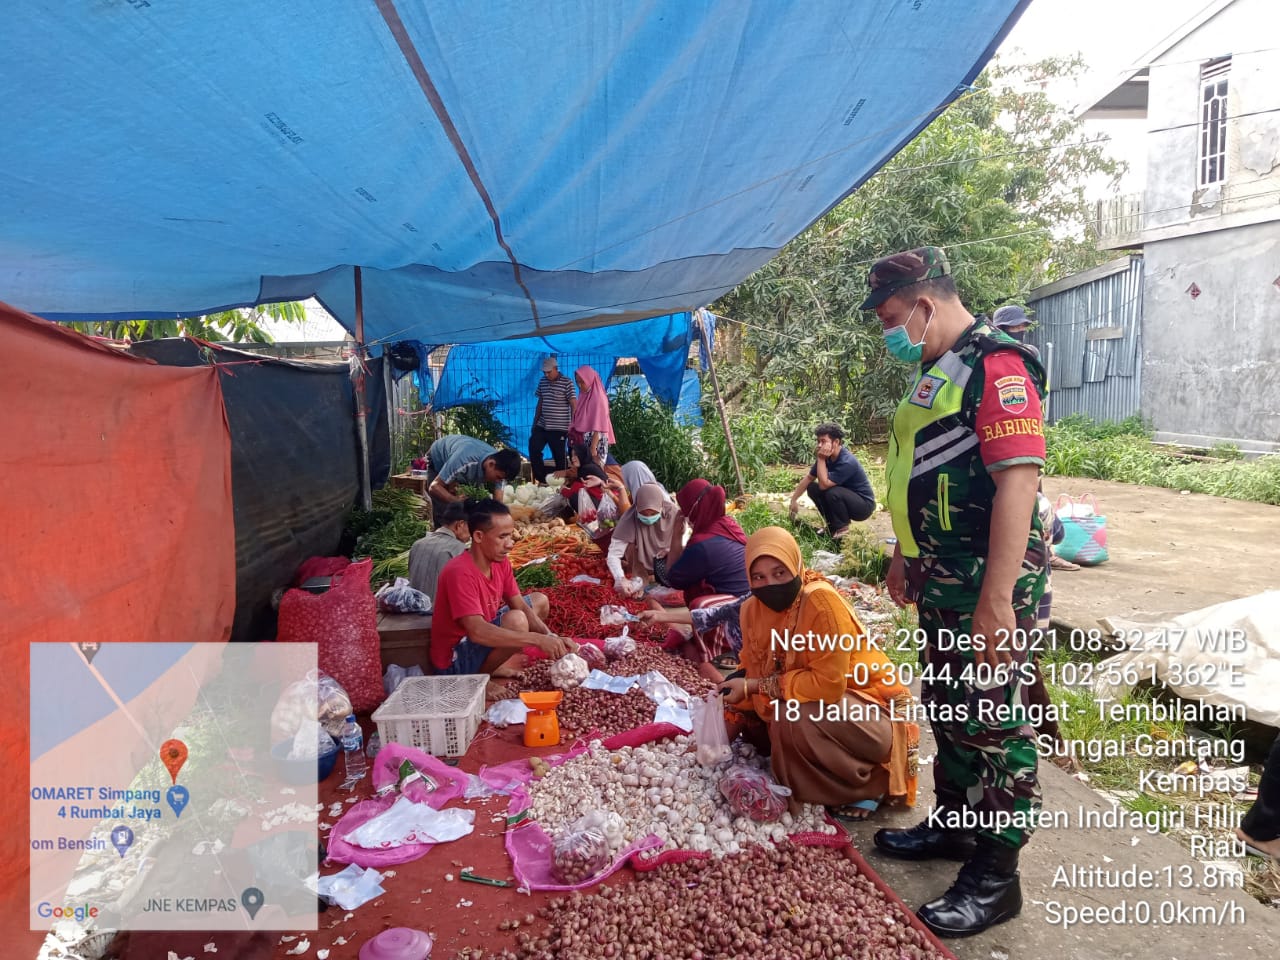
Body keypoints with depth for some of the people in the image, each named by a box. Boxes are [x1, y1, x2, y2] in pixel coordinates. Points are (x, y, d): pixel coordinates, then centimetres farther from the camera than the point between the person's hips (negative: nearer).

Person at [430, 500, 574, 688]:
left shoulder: (500, 562, -4)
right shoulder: (460, 573, -29)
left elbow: (521, 606, 0)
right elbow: (477, 632, -38)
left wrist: (551, 637, -18)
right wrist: (537, 639, -40)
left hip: (482, 637, 9)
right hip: (455, 659, -9)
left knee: (539, 601, 12)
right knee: (516, 621, -31)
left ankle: (498, 665, 4)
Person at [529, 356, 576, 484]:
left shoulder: (567, 383, -9)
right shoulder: (542, 382, 8)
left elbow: (574, 405, -10)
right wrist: (534, 423, 16)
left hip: (559, 428, -6)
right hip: (541, 426, 6)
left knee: (559, 457, 2)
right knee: (533, 450, 3)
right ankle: (542, 479, 16)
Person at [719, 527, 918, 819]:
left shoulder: (821, 600, -27)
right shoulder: (752, 609, -5)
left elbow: (829, 683, -29)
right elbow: (753, 674, 3)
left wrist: (757, 686, -25)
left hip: (871, 708, -8)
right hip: (814, 704, 8)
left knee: (794, 717, -32)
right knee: (746, 713, -4)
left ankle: (870, 783, -6)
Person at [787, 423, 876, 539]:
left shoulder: (847, 462, -30)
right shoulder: (827, 457, -5)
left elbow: (823, 485, -32)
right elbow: (808, 478, 6)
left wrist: (821, 459, -29)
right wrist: (794, 500, 4)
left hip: (864, 505, -8)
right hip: (847, 498, 8)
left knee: (833, 492, -33)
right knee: (812, 488, -5)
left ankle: (842, 528, -8)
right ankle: (833, 525, 7)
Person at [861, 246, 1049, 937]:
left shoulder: (995, 367, -17)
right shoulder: (934, 372, 13)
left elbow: (1018, 483, -25)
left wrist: (996, 602, -27)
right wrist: (904, 556, 24)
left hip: (988, 587, -9)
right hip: (940, 582, 9)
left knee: (995, 724, 3)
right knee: (946, 710, 20)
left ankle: (995, 877, 17)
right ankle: (951, 824, 38)